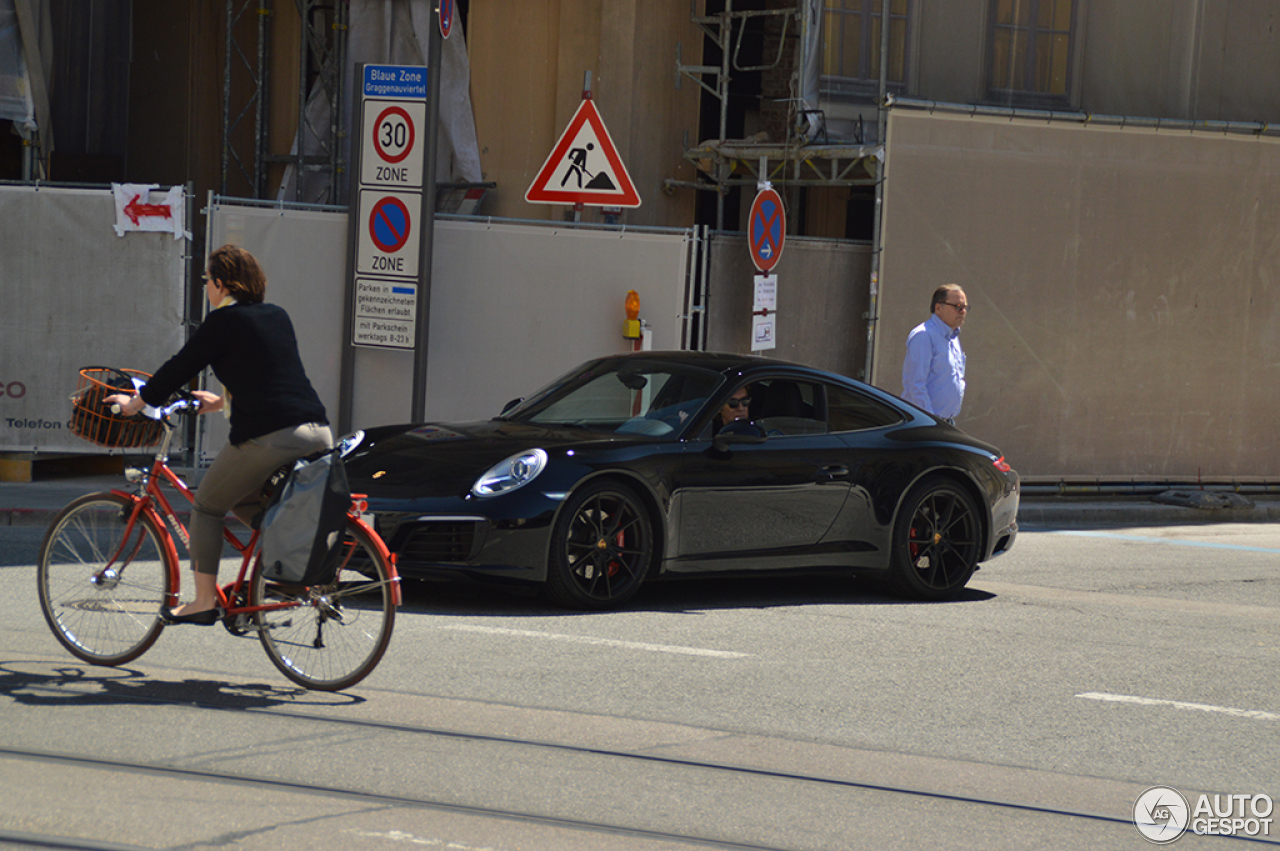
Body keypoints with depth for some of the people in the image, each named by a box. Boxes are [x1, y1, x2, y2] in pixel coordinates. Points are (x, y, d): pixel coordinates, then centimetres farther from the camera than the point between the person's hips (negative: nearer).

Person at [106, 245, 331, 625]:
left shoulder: (223, 321, -3)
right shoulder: (277, 316, 19)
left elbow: (181, 367, 3)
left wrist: (136, 402, 17)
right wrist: (222, 401, 44)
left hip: (268, 437, -7)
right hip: (317, 433, 7)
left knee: (207, 506, 10)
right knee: (243, 499, 27)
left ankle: (204, 600, 8)